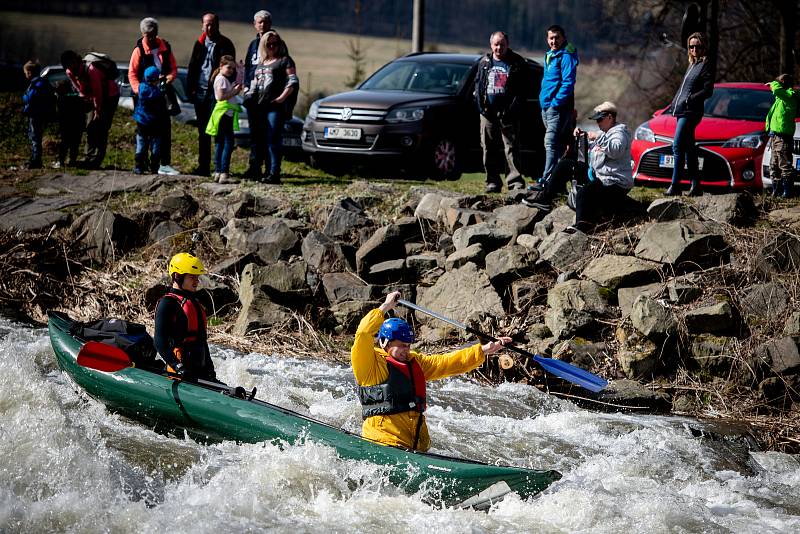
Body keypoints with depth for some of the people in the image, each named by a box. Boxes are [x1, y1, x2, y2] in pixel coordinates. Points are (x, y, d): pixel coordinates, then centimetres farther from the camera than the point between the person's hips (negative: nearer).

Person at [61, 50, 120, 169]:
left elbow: (97, 92, -25)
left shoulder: (90, 70, -32)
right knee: (90, 127, 3)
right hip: (94, 98, 8)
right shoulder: (70, 73, -9)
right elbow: (81, 90, 3)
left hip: (110, 95, -8)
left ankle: (95, 161, -17)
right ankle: (89, 158, 5)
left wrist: (98, 111, -19)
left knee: (101, 128, -14)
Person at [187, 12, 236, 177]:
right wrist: (191, 88, 6)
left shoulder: (225, 44, -1)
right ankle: (203, 166, 14)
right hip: (200, 92, 5)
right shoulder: (200, 44, 14)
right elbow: (192, 67, 16)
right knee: (202, 131, 9)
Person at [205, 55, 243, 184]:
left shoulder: (225, 79, 19)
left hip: (225, 114, 11)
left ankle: (217, 172, 15)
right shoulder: (221, 79, -11)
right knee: (228, 143, -14)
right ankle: (224, 174, -19)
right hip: (225, 113, -11)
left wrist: (235, 90, 5)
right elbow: (221, 96, -20)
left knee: (220, 143, 12)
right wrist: (234, 91, -15)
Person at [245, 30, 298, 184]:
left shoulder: (285, 60, 4)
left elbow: (293, 82, -5)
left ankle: (274, 173, -17)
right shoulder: (260, 64, 24)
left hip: (276, 107, -7)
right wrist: (249, 95, 11)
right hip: (260, 106, 7)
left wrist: (282, 97, -15)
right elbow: (254, 83, 30)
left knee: (273, 140, -13)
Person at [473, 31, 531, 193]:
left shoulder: (518, 63, 1)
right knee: (488, 148, 4)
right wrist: (482, 106, 2)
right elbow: (478, 85, 15)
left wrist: (513, 109, -11)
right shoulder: (484, 62, 13)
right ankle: (493, 181, 11)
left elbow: (524, 88, -2)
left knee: (512, 147, -8)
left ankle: (515, 181, -11)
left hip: (508, 113, -4)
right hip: (488, 112, 4)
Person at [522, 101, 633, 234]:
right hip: (596, 174, 11)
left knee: (584, 194, -39)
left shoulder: (619, 132, -11)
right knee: (565, 165, 12)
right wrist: (582, 135, 14)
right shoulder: (606, 132, 19)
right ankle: (545, 197, 12)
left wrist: (598, 138, -34)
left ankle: (581, 227, -45)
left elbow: (616, 150, -33)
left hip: (614, 183, -11)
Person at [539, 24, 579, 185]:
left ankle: (547, 180, -21)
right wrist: (544, 100, 16)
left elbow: (568, 82, -18)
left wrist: (555, 102, -21)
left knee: (551, 143, -16)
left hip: (558, 106, -10)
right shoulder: (549, 55, 18)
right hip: (547, 106, 10)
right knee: (556, 144, 13)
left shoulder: (566, 56, -10)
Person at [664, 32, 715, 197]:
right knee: (688, 148, 10)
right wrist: (673, 105, 20)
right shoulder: (693, 64, 21)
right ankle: (695, 185, 13)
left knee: (678, 146, -15)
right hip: (682, 111, 9)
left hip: (691, 112, -9)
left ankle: (675, 186, -18)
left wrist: (689, 100, -16)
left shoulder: (707, 64, -5)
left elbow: (708, 91, -13)